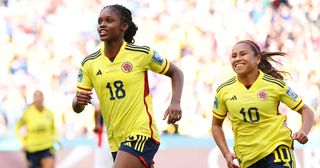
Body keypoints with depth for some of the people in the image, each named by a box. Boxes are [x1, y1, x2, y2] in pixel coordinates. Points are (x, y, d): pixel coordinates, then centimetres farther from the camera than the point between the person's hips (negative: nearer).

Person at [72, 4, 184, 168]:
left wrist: (175, 103, -9)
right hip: (116, 141, 5)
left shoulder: (142, 54, -6)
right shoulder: (89, 63, 3)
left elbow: (176, 73, 8)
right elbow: (77, 108, 6)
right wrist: (79, 101, -18)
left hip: (142, 134, -5)